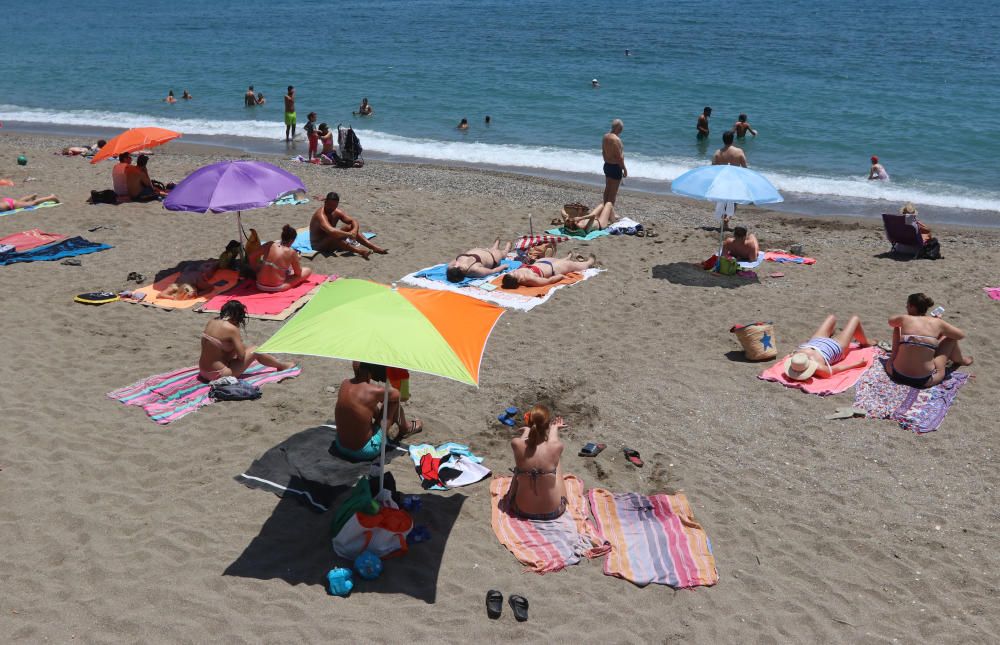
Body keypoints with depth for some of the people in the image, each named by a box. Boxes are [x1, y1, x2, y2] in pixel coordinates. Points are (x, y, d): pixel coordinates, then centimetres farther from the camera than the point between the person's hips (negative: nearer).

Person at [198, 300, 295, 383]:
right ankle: (282, 365, 27)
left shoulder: (211, 322, 3)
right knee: (255, 351, 6)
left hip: (203, 371, 8)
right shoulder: (231, 329, -19)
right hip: (218, 374, -8)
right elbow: (241, 356, -14)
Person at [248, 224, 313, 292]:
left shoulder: (269, 245, -7)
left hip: (260, 285, 1)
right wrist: (296, 259, 12)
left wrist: (257, 270, 15)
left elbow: (251, 256, 0)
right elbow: (298, 273, -5)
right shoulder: (291, 252, -17)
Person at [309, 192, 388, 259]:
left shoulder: (337, 212, -2)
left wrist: (354, 231, -24)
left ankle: (375, 248, -14)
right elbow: (331, 231, -43)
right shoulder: (321, 215, -28)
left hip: (332, 241, 8)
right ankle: (359, 251, -40)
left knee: (350, 227, -5)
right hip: (319, 245, -8)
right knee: (334, 236, -38)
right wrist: (349, 234, -38)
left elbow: (354, 221, -2)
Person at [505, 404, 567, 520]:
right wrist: (555, 428, 29)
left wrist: (527, 429, 31)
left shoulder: (517, 445, -22)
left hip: (522, 511, 1)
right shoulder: (556, 447, -24)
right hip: (553, 512, 0)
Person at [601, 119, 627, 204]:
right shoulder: (616, 139, -23)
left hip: (607, 165, 9)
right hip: (615, 167, -9)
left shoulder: (605, 136, 4)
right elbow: (619, 157, -23)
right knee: (613, 192, -1)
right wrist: (624, 169, -14)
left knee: (607, 188, 19)